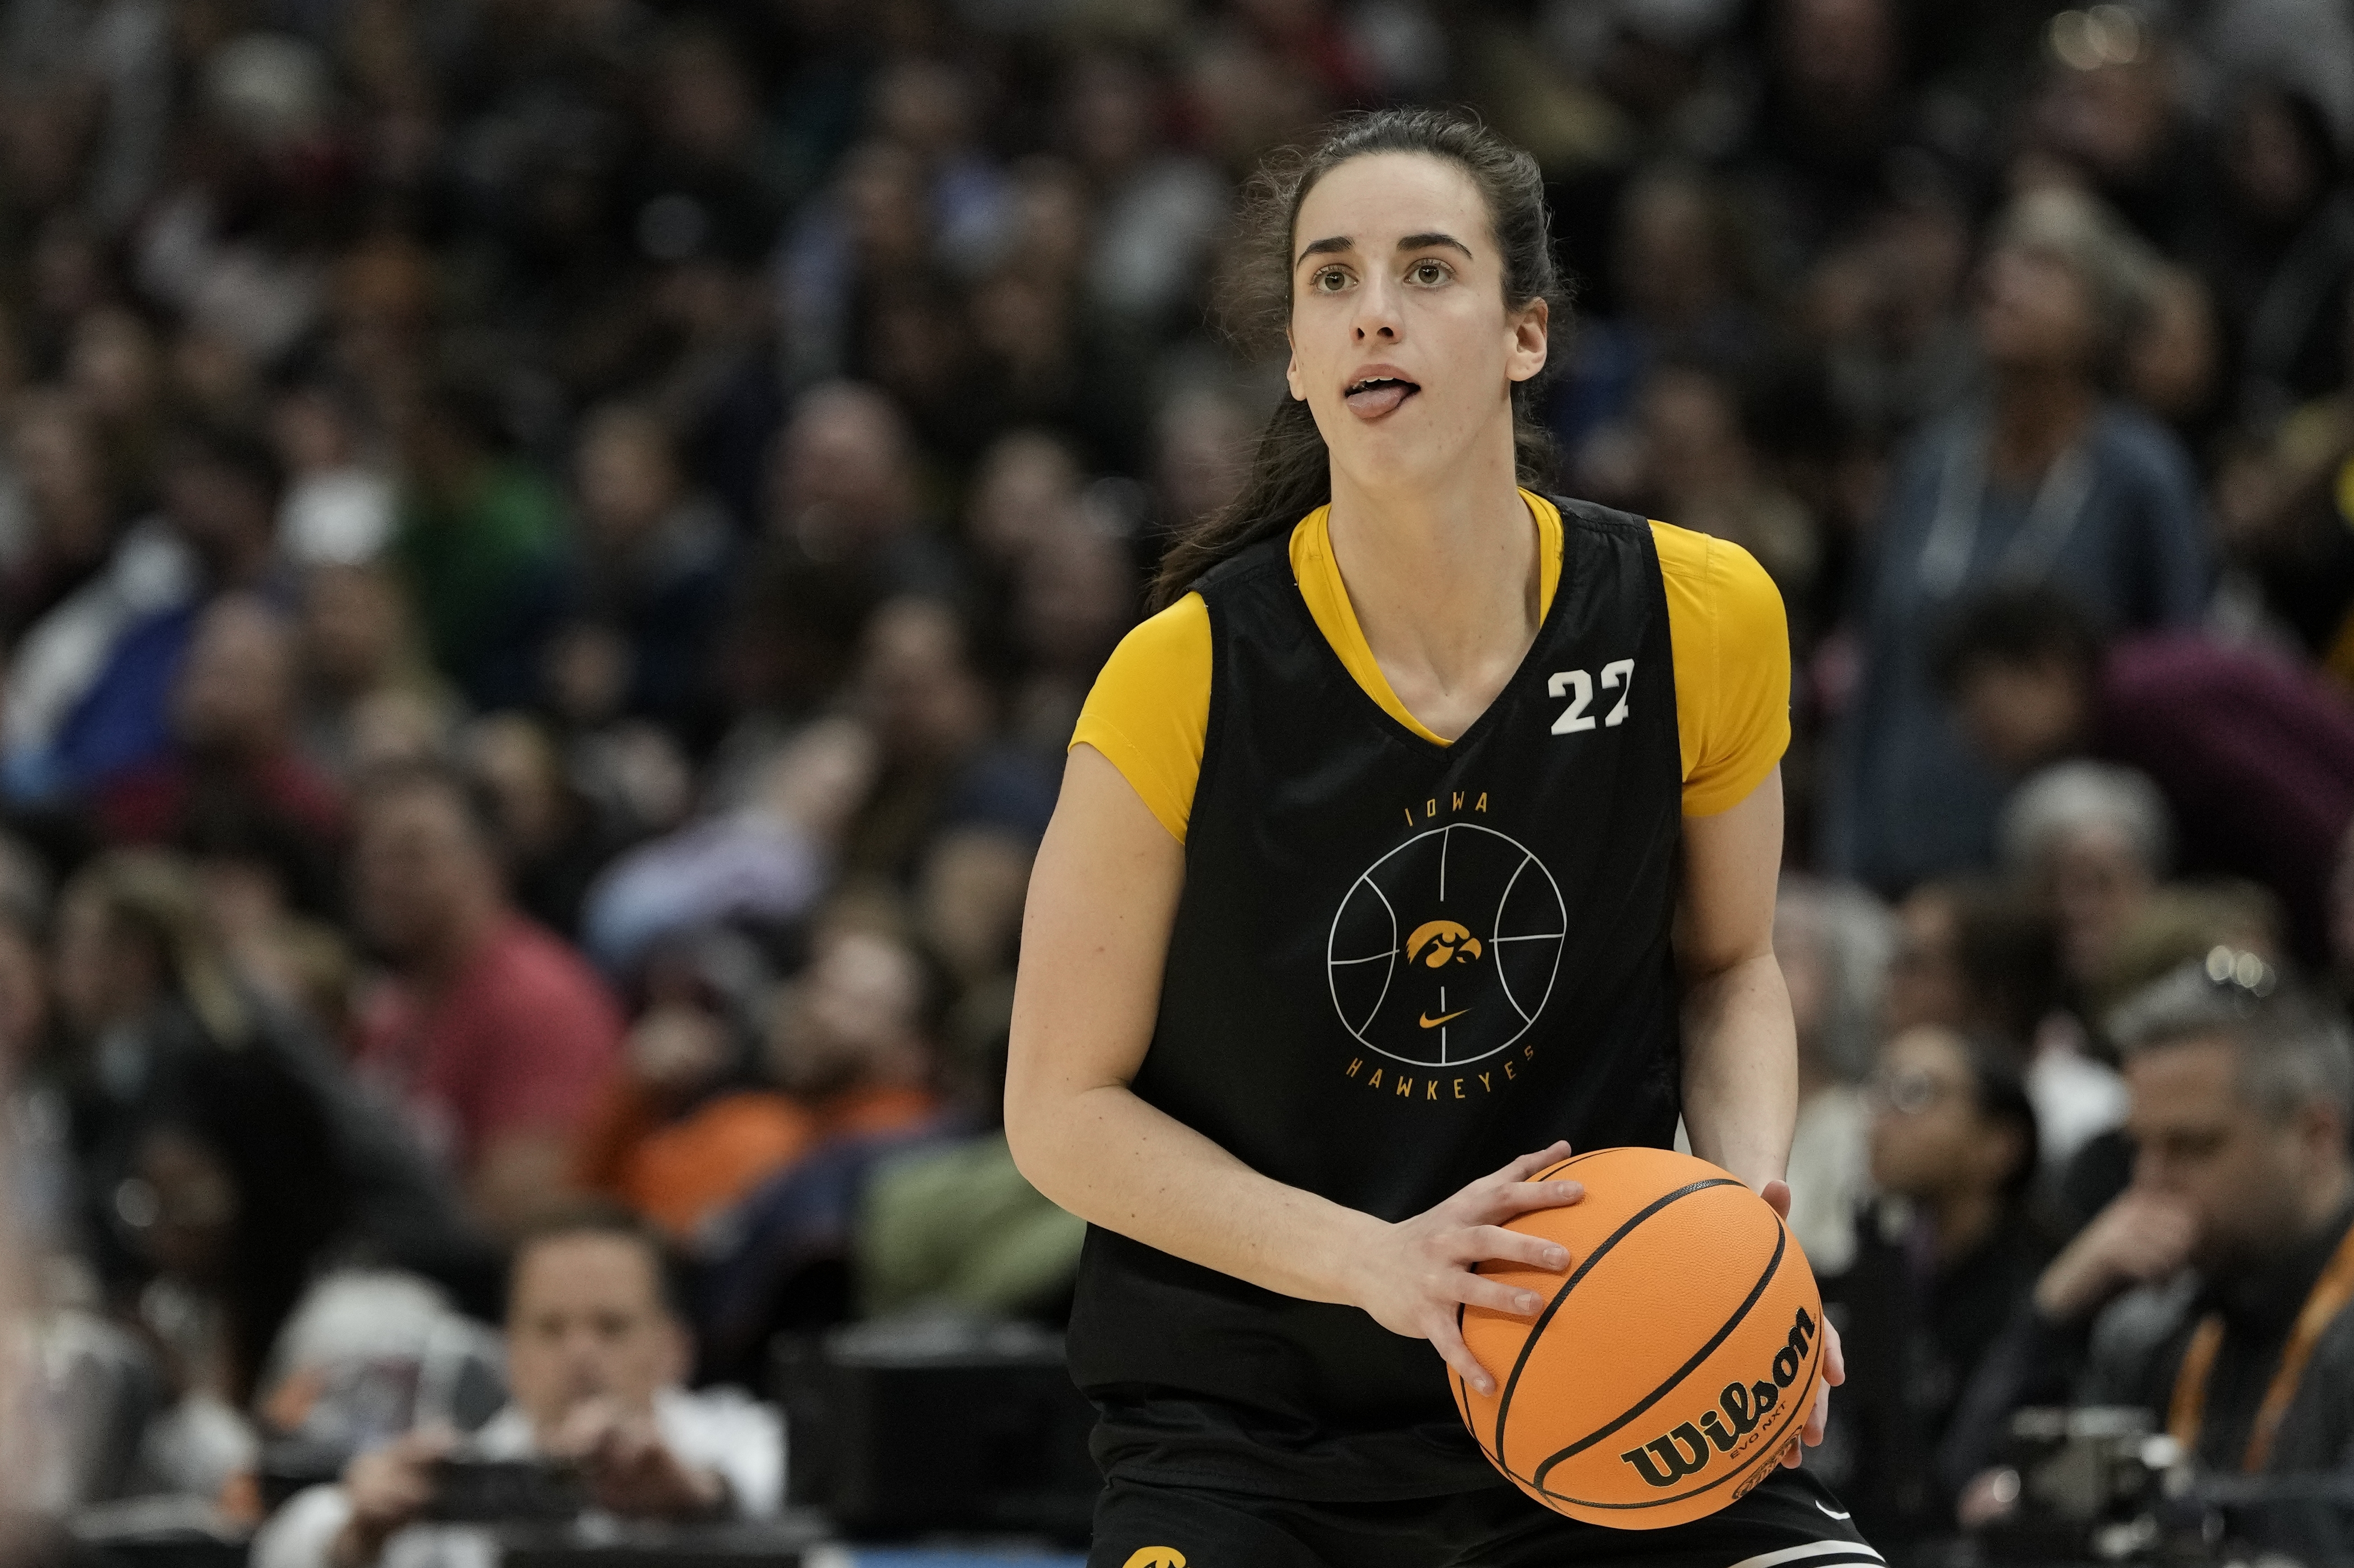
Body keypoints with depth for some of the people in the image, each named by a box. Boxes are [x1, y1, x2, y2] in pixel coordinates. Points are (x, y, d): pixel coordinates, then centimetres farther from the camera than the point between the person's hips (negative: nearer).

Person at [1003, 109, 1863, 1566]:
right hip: (1242, 1432, -2)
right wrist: (1376, 1259, -19)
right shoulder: (1183, 680, -13)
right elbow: (1062, 1106, -6)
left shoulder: (1699, 620, -6)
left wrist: (1749, 1200, -8)